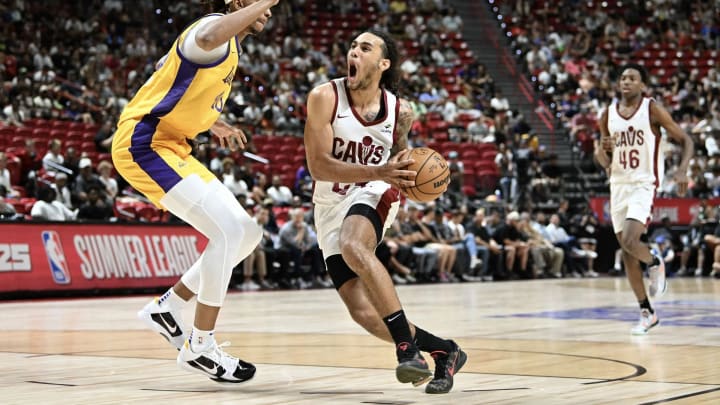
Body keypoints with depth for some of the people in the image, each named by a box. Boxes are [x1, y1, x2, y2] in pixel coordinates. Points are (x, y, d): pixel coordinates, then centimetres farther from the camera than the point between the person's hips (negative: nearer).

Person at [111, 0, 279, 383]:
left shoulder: (230, 48, 18)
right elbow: (206, 39, -41)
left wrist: (214, 125, 28)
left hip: (171, 146, 10)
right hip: (143, 143, -10)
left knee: (247, 233, 7)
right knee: (230, 230, -20)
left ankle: (166, 307, 16)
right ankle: (199, 346, -11)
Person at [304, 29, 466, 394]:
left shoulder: (399, 110, -4)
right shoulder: (325, 98, -12)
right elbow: (318, 166, -20)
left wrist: (412, 178, -9)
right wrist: (378, 171, -31)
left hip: (371, 195, -1)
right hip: (331, 207, 1)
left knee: (354, 247, -37)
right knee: (364, 313, -9)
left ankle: (408, 345, -33)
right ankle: (443, 351, 10)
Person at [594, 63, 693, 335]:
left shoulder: (652, 110, -7)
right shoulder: (608, 114, 6)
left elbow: (685, 141, -3)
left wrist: (682, 170, -19)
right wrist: (602, 152, -11)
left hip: (644, 185, -5)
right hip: (618, 186, 5)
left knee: (630, 241, -24)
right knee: (627, 252, 6)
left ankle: (655, 263, 10)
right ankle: (647, 313, 16)